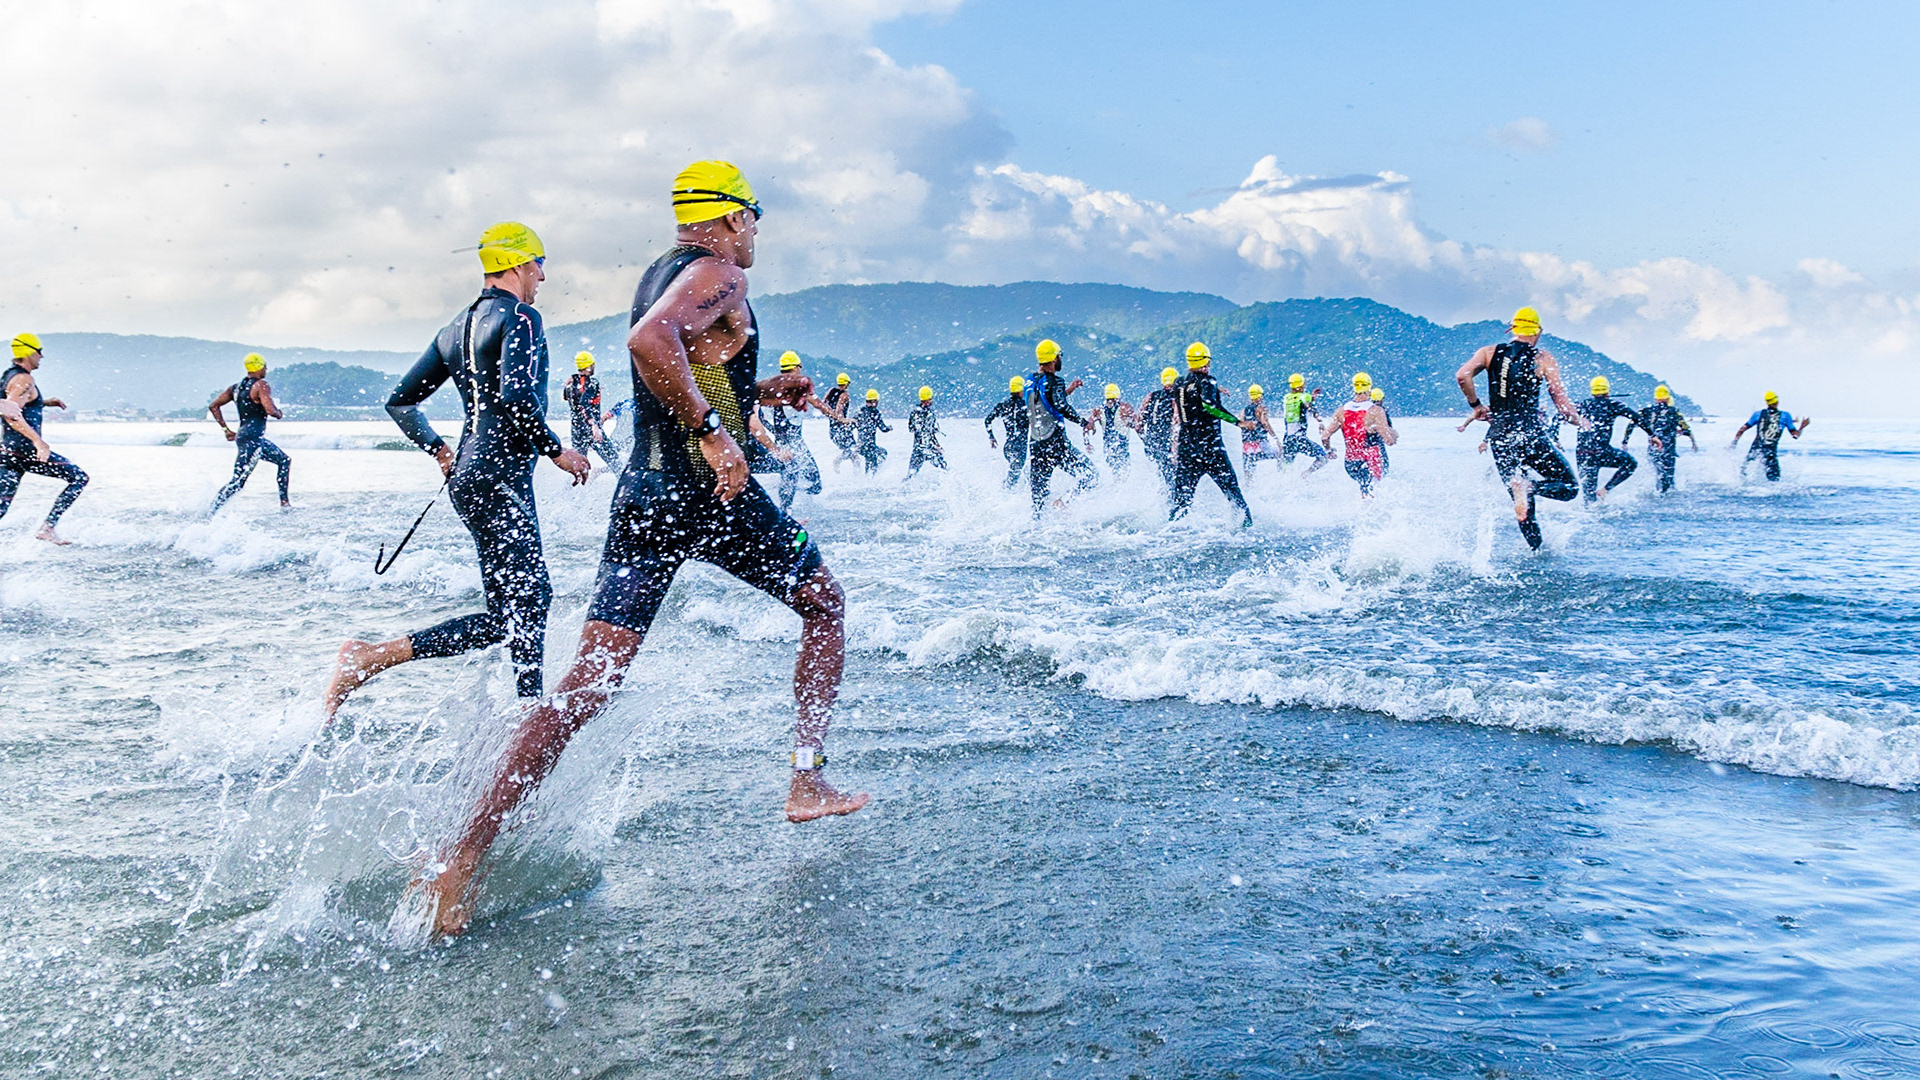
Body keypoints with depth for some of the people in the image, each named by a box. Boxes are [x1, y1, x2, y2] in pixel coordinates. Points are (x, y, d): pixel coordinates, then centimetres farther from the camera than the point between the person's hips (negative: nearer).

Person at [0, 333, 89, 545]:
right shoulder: (24, 379, -12)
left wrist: (45, 402, 27)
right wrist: (38, 441, -28)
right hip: (24, 450, -9)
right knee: (79, 478, 0)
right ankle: (47, 528, -5)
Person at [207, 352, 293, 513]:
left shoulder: (236, 387, 15)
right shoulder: (261, 385, -9)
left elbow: (213, 406, 15)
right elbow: (271, 410, -21)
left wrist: (226, 429, 16)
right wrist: (279, 414, 2)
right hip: (252, 439, -9)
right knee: (237, 482, -5)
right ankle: (211, 513, -12)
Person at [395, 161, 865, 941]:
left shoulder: (659, 273, 21)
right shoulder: (719, 273, -6)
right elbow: (650, 340, -27)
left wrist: (758, 392, 29)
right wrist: (715, 429, -25)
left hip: (641, 493, 7)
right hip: (712, 492, -7)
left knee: (584, 688, 0)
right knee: (824, 604, 20)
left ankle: (461, 860, -8)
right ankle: (807, 783, 19)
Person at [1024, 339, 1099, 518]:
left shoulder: (1031, 382, 13)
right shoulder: (1054, 381, -9)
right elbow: (1060, 406, -24)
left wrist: (1067, 391, 28)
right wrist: (1084, 422, -16)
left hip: (1035, 446, 7)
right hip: (1056, 445, -7)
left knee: (1038, 496, 12)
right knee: (1091, 476, -1)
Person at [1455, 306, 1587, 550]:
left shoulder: (1490, 352, 8)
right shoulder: (1543, 358, 1)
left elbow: (1462, 375, -10)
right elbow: (1562, 405, -3)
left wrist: (1475, 405, 5)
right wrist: (1581, 422, 17)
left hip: (1498, 435, 4)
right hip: (1529, 434, -4)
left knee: (1525, 505, 16)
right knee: (1569, 487, 5)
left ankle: (1538, 549, 13)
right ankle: (1529, 486, -23)